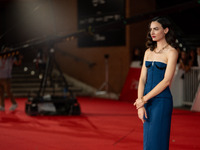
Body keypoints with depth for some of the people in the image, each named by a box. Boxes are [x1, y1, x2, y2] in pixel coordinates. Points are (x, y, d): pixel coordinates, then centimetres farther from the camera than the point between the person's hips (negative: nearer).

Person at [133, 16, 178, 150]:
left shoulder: (171, 52, -7)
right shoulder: (148, 52, 12)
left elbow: (166, 80, -14)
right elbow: (142, 79, 6)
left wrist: (144, 99, -15)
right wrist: (140, 105, -4)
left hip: (162, 100, -6)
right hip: (147, 101, 6)